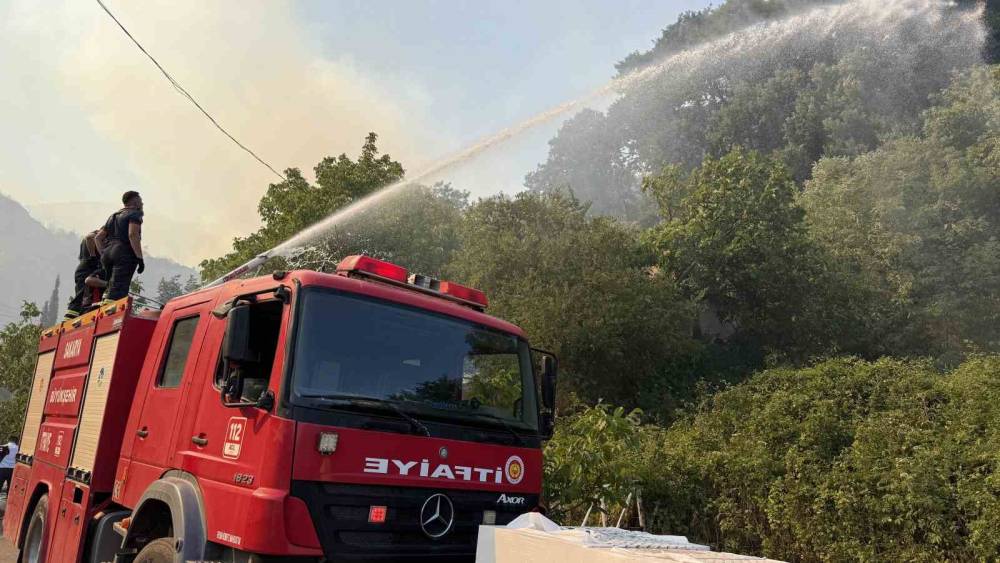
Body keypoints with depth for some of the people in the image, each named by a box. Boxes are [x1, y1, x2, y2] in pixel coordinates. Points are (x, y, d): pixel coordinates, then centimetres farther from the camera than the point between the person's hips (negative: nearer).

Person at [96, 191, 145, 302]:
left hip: (108, 253, 8)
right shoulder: (135, 214, 4)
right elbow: (132, 235, -14)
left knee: (111, 288, 12)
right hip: (124, 254, -8)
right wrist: (140, 258, -16)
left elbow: (98, 237, 24)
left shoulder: (114, 216, 28)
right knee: (118, 293, -17)